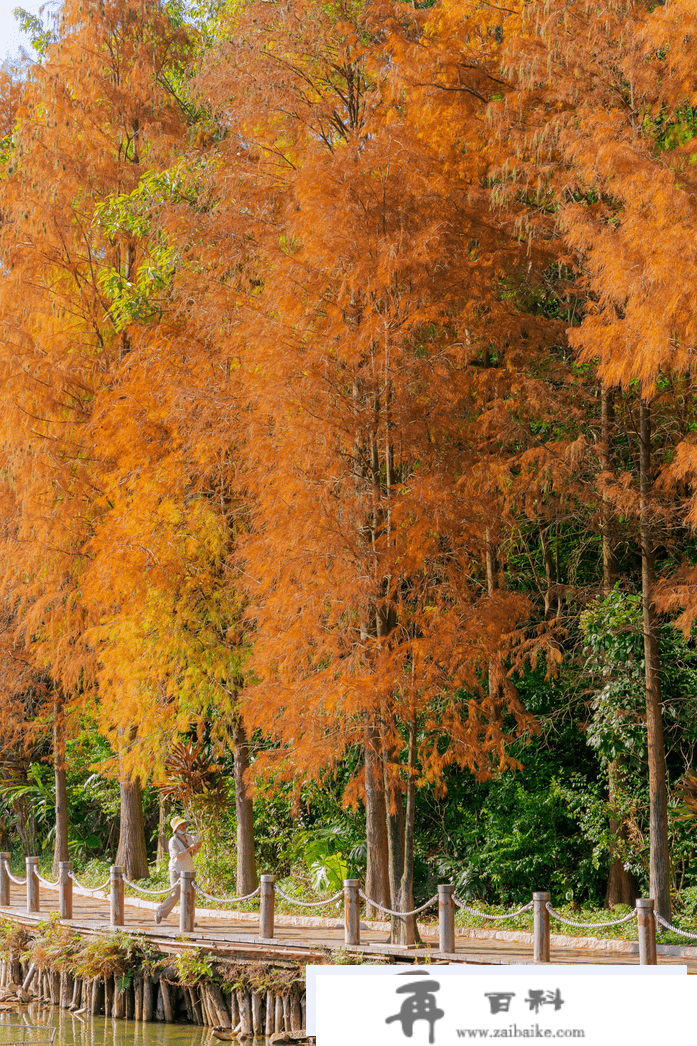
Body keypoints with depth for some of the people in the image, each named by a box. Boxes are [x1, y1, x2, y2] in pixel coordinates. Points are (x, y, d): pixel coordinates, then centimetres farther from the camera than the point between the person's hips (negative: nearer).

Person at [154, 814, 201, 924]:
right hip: (177, 870, -6)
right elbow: (178, 856, -21)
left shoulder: (189, 838, 9)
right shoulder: (173, 841, -12)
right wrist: (189, 848, -25)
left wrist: (197, 848, -5)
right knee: (175, 894, -9)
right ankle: (160, 913, 9)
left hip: (188, 870, 6)